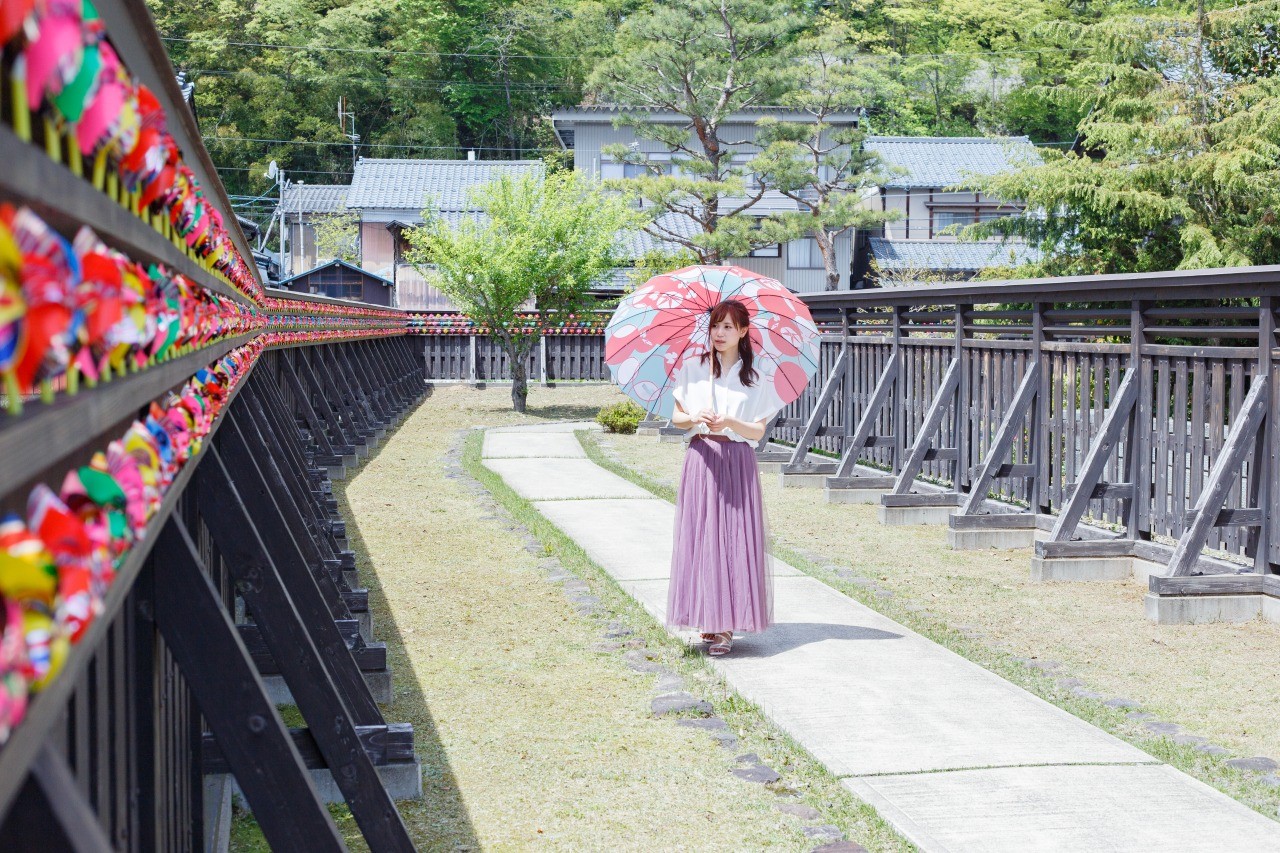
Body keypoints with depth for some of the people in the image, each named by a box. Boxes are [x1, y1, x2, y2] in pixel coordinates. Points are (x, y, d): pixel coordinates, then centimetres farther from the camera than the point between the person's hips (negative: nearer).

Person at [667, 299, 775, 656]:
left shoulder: (754, 376, 4)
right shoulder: (691, 368, 8)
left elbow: (758, 431, 2)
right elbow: (676, 417, 10)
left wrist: (729, 422, -17)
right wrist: (695, 418, -12)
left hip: (737, 462, -1)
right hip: (700, 459, 1)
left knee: (735, 539, -6)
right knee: (699, 537, -3)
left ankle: (727, 626, -3)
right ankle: (707, 619, 6)